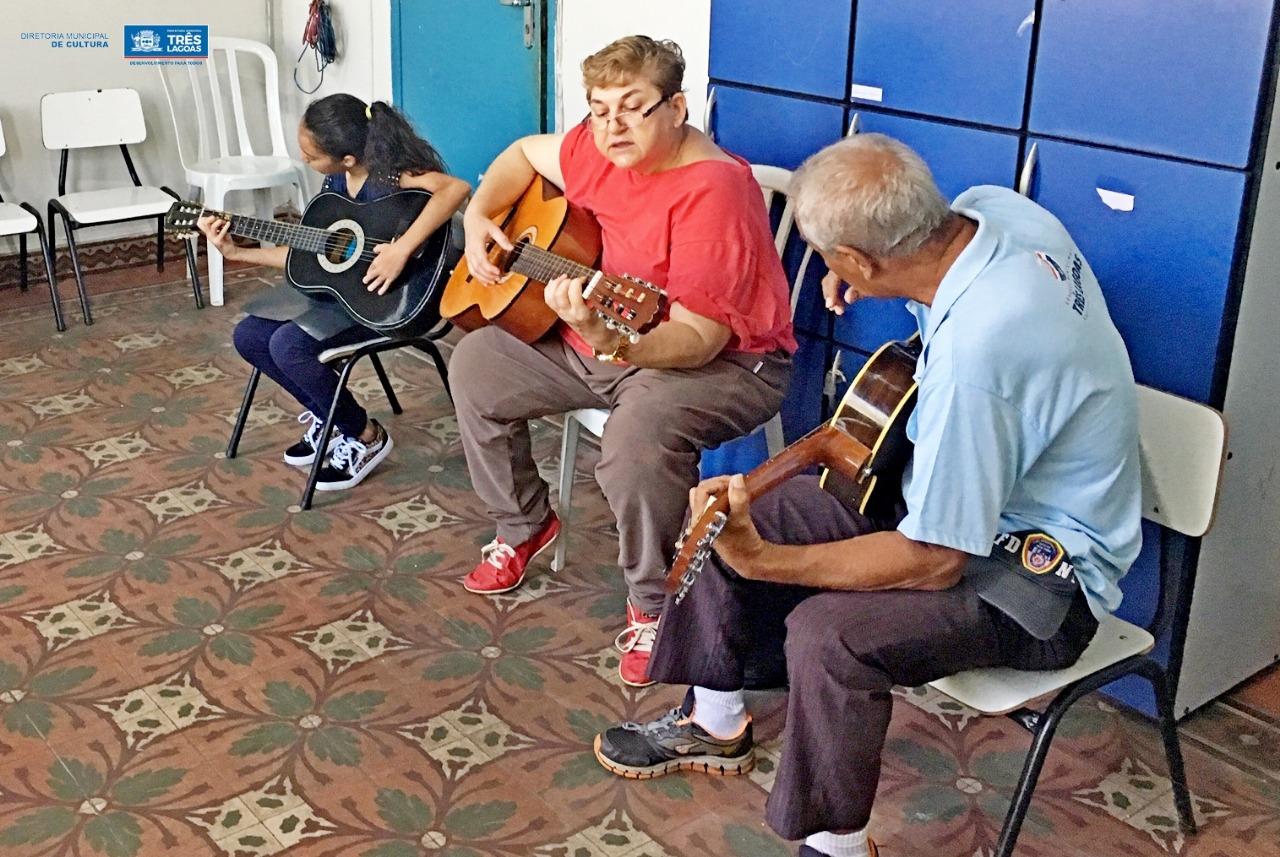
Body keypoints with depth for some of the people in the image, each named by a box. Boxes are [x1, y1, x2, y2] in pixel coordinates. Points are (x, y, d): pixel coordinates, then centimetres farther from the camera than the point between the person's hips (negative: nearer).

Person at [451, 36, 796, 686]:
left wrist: (609, 341, -50)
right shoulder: (600, 153, -5)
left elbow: (697, 339, -32)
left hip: (725, 361, -8)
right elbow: (524, 154, 17)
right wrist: (478, 216, 0)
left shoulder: (712, 189, -27)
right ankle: (523, 524, 22)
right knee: (475, 363, 4)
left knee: (639, 426, -38)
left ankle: (654, 606, -14)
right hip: (605, 342, 9)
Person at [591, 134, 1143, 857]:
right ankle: (716, 727, 27)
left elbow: (933, 562, -29)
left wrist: (762, 561, -26)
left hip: (1041, 570, -9)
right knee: (739, 514, 5)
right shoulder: (993, 205, -12)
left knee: (826, 633, -32)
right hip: (959, 484, 9)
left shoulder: (973, 353, -37)